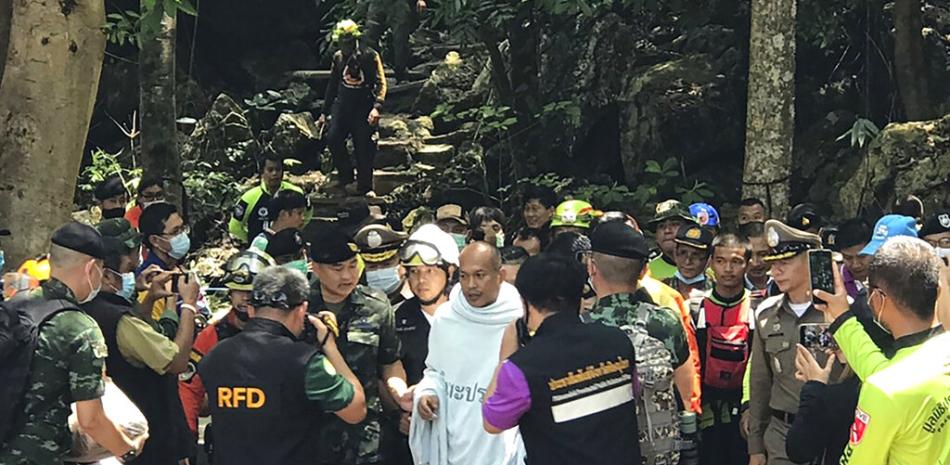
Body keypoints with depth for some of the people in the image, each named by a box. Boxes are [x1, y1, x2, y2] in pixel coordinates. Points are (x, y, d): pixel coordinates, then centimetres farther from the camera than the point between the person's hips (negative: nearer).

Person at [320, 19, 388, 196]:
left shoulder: (369, 55, -7)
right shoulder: (338, 57, 10)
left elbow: (380, 82, -11)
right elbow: (332, 85, 18)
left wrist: (377, 107, -26)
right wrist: (325, 112, 18)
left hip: (364, 107, -5)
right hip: (342, 105, 5)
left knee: (363, 146, -3)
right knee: (333, 138, -8)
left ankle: (364, 184, 10)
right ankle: (345, 177, 9)